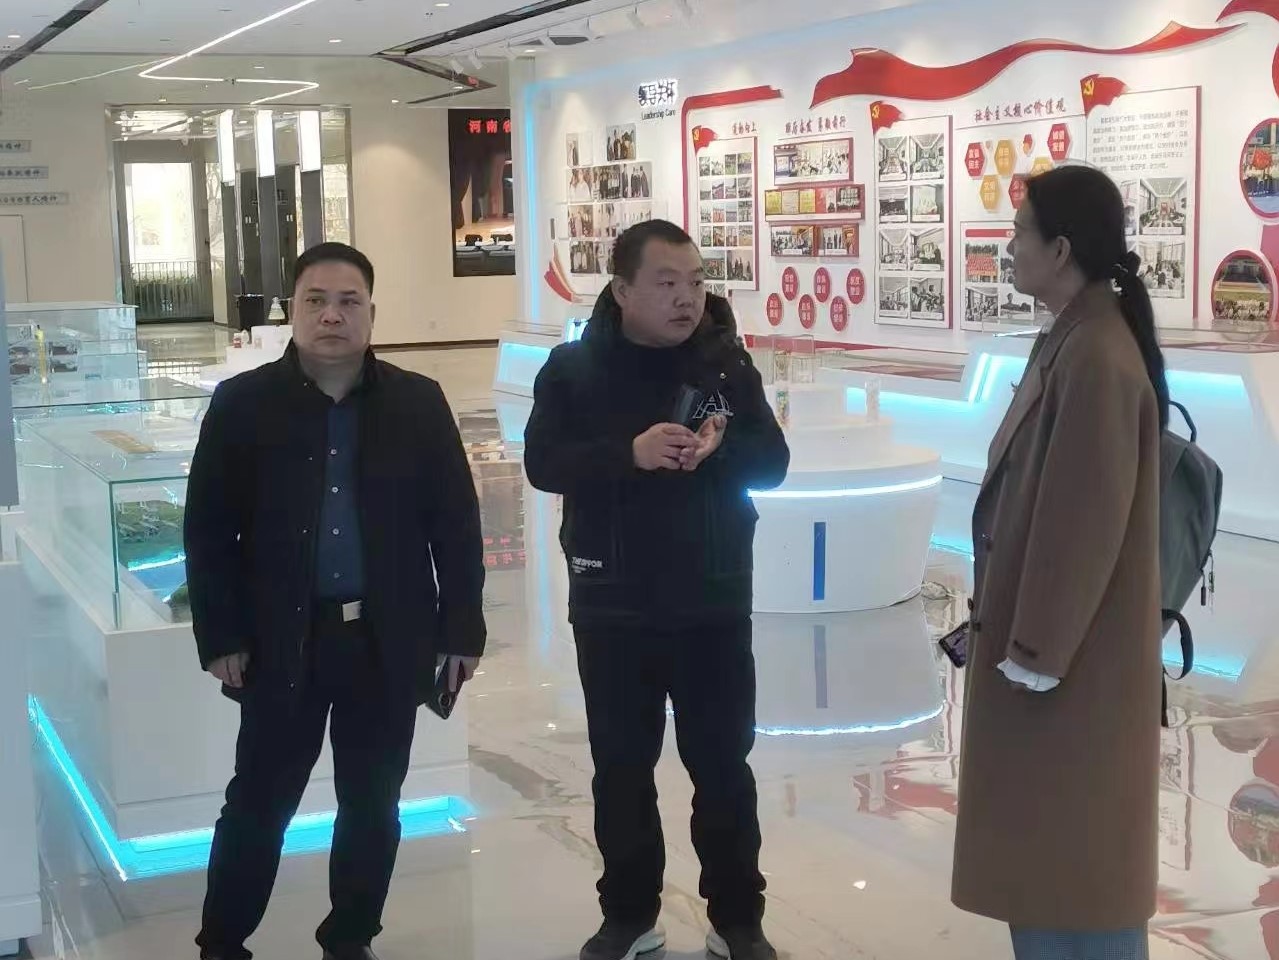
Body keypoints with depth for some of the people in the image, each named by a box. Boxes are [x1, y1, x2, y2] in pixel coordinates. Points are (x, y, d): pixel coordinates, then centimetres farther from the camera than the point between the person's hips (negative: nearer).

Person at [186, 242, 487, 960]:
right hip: (283, 639, -1)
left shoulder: (419, 403, 1)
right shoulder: (243, 404, -2)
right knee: (259, 802, 6)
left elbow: (457, 523, 3)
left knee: (373, 804, 12)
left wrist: (461, 630, 0)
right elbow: (209, 529, 0)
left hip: (389, 640, 1)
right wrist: (221, 636, -5)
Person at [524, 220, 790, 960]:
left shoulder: (727, 363, 0)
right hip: (612, 607, 0)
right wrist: (630, 453, -28)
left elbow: (772, 461, -2)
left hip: (714, 604, 0)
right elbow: (543, 462, -13)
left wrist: (719, 448, -23)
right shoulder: (574, 368, -3)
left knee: (723, 763, 9)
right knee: (621, 767, 11)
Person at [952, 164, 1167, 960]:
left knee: (1075, 857, 2)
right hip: (1050, 644, 9)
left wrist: (1036, 654, -18)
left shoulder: (1096, 359, -21)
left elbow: (1084, 523, -23)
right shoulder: (1072, 341, 9)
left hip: (1070, 661, -9)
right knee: (1042, 847, 17)